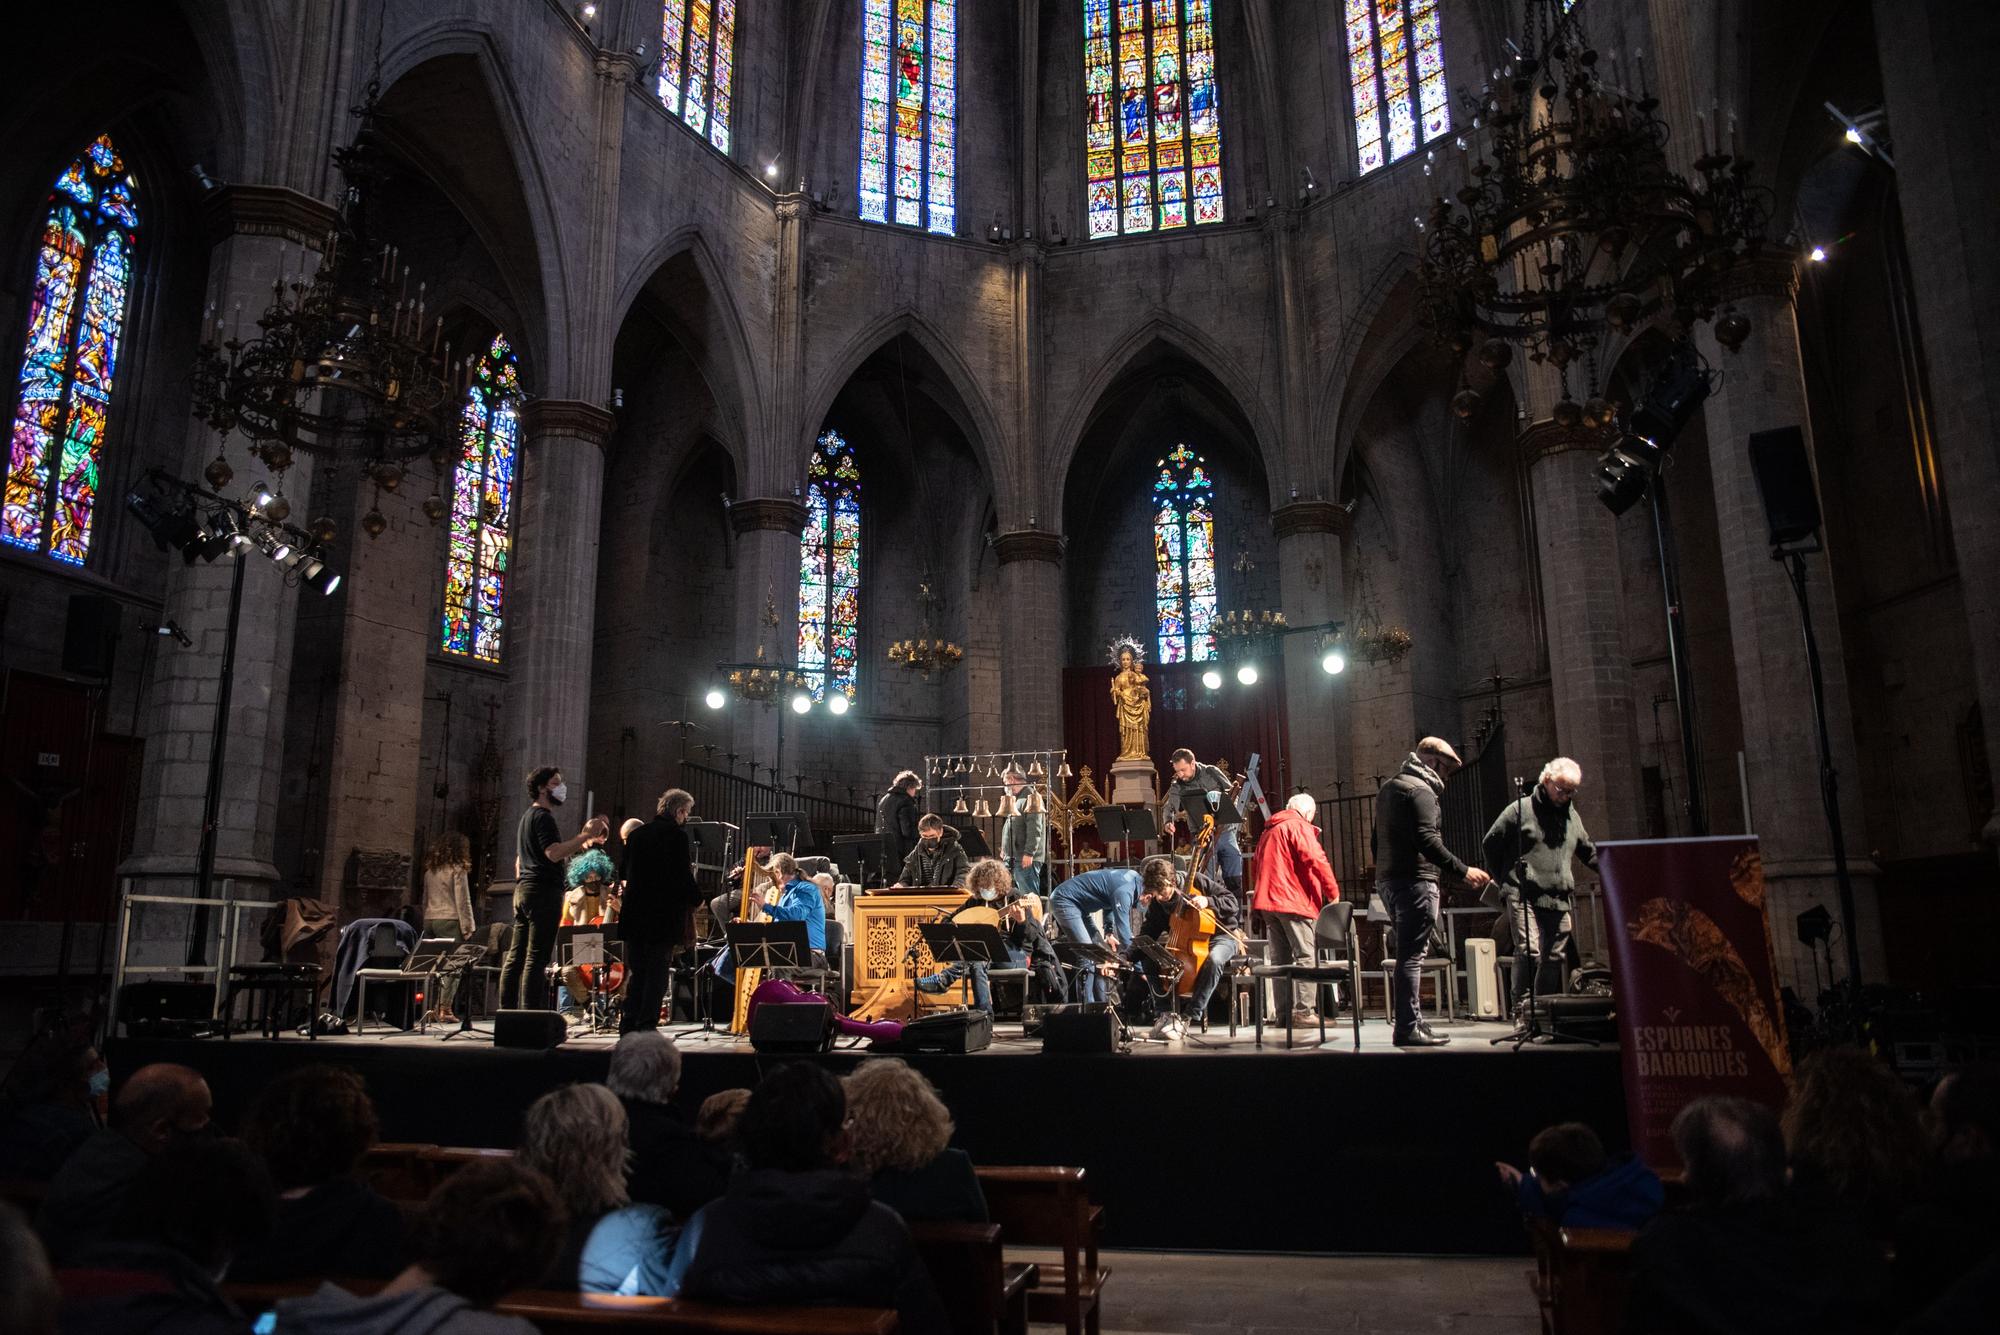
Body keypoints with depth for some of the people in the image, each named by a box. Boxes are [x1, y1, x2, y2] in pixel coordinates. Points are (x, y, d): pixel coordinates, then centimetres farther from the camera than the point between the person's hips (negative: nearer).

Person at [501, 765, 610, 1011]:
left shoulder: (527, 816, 22)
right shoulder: (543, 816, -9)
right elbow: (554, 853, -23)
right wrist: (586, 835, -21)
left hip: (523, 890, 10)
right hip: (544, 891, -10)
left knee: (516, 957, 8)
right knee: (537, 957, -12)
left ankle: (507, 1012, 10)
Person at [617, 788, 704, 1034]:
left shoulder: (636, 834, 8)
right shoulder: (677, 836, -10)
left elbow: (623, 873, 13)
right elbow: (684, 876, -14)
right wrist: (696, 898, 1)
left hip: (634, 915, 5)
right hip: (665, 916, -5)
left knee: (636, 970, 13)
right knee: (657, 972, 2)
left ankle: (628, 1024, 12)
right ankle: (647, 1025, 0)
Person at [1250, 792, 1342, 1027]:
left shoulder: (1270, 830, 22)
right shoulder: (1299, 826, -4)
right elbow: (1315, 859, -16)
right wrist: (1333, 891, -10)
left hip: (1267, 900, 8)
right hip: (1294, 901, -8)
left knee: (1280, 958, 9)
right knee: (1306, 956, -6)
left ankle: (1283, 1012, 8)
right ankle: (1304, 1011, -12)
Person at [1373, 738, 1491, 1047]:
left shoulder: (1388, 788, 21)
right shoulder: (1419, 790, -10)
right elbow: (1427, 840, -21)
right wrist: (1463, 871, -19)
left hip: (1387, 879, 10)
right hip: (1415, 880, -10)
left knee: (1408, 954, 13)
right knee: (1412, 955, -9)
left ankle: (1412, 1021, 15)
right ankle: (1408, 1029, -9)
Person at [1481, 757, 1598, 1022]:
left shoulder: (1572, 816, 17)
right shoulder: (1520, 809, 0)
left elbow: (1588, 852, 30)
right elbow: (1491, 844, 4)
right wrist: (1505, 881, 4)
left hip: (1559, 901, 6)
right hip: (1525, 898, -6)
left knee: (1555, 956, 4)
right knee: (1528, 950, -18)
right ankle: (1521, 1010, -11)